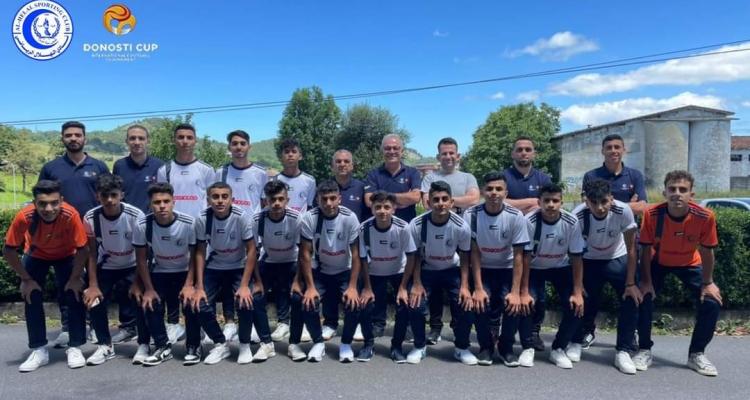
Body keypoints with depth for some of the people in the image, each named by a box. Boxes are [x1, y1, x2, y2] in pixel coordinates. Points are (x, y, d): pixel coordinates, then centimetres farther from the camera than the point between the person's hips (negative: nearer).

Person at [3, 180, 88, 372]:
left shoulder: (71, 215, -40)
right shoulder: (24, 217, -36)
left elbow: (81, 249, -25)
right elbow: (8, 251, -20)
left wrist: (75, 278, -17)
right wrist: (26, 279, -14)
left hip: (66, 255, -1)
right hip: (36, 255, 1)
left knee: (74, 296, -9)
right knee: (31, 298, -6)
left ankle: (75, 348, 4)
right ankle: (39, 351, 8)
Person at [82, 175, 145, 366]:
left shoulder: (136, 216, -26)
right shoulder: (90, 218, -20)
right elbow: (92, 253, -10)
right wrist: (93, 285, -14)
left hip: (132, 266, -2)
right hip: (106, 267, 2)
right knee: (94, 302, -12)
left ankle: (144, 344, 3)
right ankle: (105, 346, 9)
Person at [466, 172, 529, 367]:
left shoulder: (516, 216, -16)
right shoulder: (471, 215, -16)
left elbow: (518, 256, -13)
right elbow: (474, 253, -13)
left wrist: (516, 292, -19)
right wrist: (478, 288, -19)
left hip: (507, 270, 0)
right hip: (482, 271, 0)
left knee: (515, 304, -23)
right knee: (479, 302, -24)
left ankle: (506, 347, 6)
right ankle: (485, 346, 4)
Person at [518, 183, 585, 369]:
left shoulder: (571, 222, -22)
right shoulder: (529, 221, -27)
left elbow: (576, 258, -15)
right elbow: (526, 258, -22)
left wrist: (577, 292, -17)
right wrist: (523, 292, -22)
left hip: (561, 268, 2)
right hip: (535, 269, -1)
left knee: (576, 305, -15)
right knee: (525, 303, -22)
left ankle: (558, 349, 5)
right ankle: (528, 348, 0)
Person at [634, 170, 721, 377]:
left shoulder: (705, 216, -30)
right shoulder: (652, 214, -32)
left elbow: (707, 251, -15)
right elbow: (646, 249, -18)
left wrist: (708, 283, -7)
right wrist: (646, 281, -15)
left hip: (690, 264, 1)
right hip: (658, 263, -1)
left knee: (711, 302, -10)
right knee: (643, 297, -17)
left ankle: (697, 354, 11)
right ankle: (645, 351, 4)